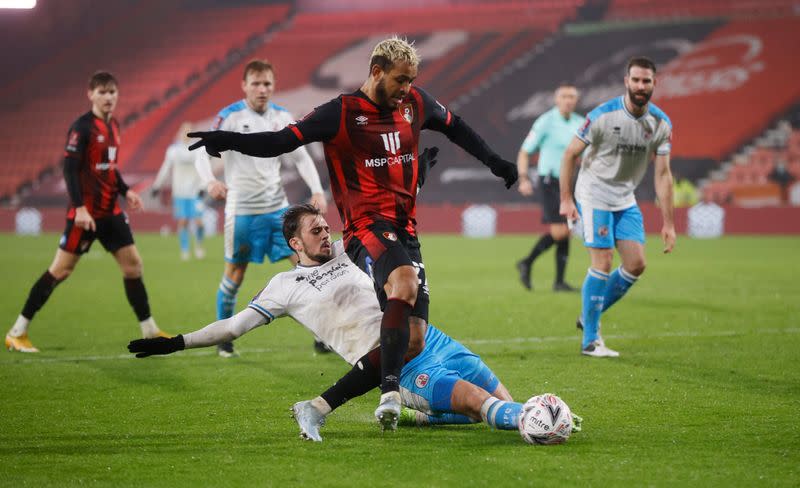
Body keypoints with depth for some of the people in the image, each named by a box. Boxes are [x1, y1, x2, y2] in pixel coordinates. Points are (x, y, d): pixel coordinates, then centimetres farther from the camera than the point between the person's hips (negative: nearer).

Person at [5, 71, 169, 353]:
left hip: (110, 211, 8)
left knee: (132, 264, 6)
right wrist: (79, 207, -24)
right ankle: (17, 333, 1)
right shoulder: (81, 127, -12)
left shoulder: (113, 126, 12)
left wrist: (125, 191, 10)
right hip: (86, 212, -8)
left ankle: (150, 332, 15)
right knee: (61, 269, -6)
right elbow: (70, 168, -17)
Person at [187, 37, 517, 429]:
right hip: (368, 227, -7)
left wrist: (494, 161, 35)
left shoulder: (416, 104, 11)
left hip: (406, 230, 7)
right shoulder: (342, 113, -6)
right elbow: (284, 140, -15)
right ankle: (389, 394, -37)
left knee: (414, 342, 0)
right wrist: (231, 141, -30)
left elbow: (454, 126, 31)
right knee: (405, 280, -38)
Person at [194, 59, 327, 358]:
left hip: (278, 207, 4)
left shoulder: (282, 117, 6)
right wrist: (209, 181, -33)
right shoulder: (230, 117, -8)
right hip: (242, 210, -4)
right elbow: (203, 153, -13)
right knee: (235, 273, 3)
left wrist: (317, 190, -1)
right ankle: (223, 339, 20)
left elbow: (300, 158, 14)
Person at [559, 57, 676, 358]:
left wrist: (668, 223, -4)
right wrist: (566, 199, -12)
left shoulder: (661, 124, -5)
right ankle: (590, 341, -2)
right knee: (603, 264, -11)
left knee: (636, 265, 0)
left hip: (625, 200, 6)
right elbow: (570, 154, -9)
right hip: (594, 196, -6)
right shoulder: (603, 116, -18)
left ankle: (589, 316, 20)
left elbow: (662, 174, -1)